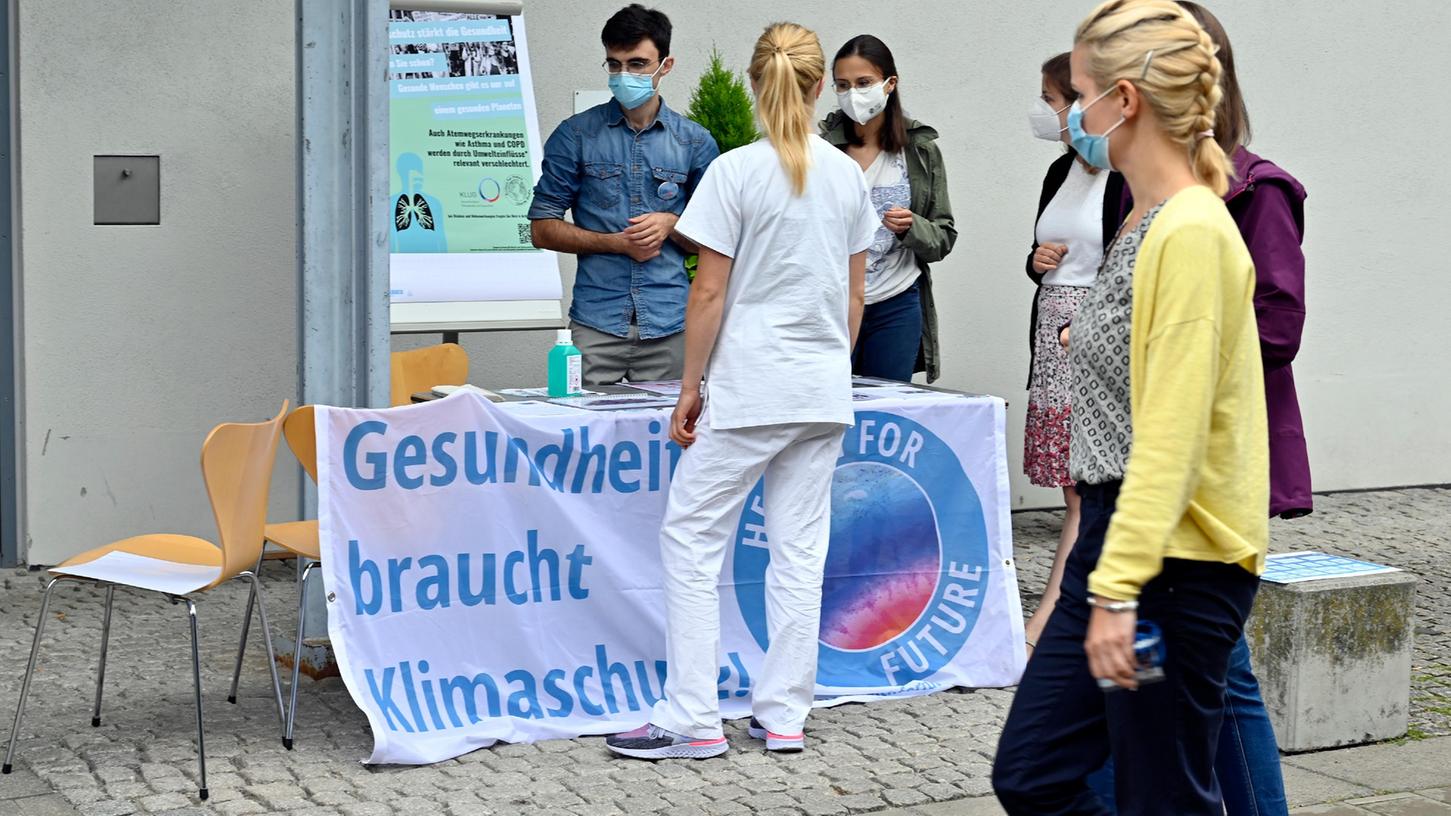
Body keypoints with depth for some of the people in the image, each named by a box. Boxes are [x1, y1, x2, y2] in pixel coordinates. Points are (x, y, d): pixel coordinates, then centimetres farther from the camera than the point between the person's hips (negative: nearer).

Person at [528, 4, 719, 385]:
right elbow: (543, 229, 5)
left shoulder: (695, 142, 10)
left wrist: (672, 225, -7)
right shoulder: (576, 135, 5)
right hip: (596, 322, -1)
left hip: (669, 324, 1)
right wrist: (617, 243, -7)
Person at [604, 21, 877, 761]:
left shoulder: (736, 172, -10)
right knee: (799, 550, 9)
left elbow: (710, 293, -9)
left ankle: (694, 720, 2)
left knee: (690, 538, 3)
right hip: (822, 393, 5)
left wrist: (691, 385, -1)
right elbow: (855, 295, 11)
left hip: (746, 390, -5)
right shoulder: (847, 176, 6)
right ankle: (783, 715, 13)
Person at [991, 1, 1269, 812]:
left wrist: (1120, 589, -24)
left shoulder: (1193, 233, -17)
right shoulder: (1146, 225, 13)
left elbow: (1171, 433, -22)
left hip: (1177, 563, -10)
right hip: (1115, 539, 10)